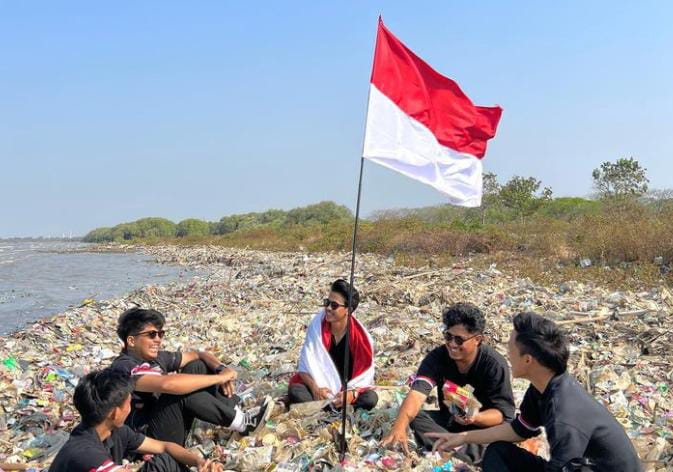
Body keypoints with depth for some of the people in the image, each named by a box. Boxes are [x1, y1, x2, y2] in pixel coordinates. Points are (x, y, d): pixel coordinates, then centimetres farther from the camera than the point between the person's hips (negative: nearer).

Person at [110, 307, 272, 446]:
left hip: (172, 430, 9)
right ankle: (241, 422, -14)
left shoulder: (156, 358, 5)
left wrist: (221, 368, -11)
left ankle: (236, 410, -7)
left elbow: (198, 354, 13)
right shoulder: (125, 367, -21)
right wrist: (220, 378, -32)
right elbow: (167, 384, -39)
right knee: (180, 389, -30)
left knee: (196, 367, 1)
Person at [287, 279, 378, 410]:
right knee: (295, 392, -30)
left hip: (347, 388, 0)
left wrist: (352, 393, -27)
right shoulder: (317, 326, -13)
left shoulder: (361, 336, -14)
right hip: (320, 385, 0)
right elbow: (306, 364, -11)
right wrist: (315, 388, -27)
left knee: (370, 398, -30)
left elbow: (365, 372, -10)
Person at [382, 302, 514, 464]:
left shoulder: (495, 364, -21)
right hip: (449, 420, 3)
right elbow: (417, 393, -32)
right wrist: (399, 427, -51)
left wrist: (476, 418, -43)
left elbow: (503, 413, -21)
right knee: (415, 417, -27)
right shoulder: (437, 357, -18)